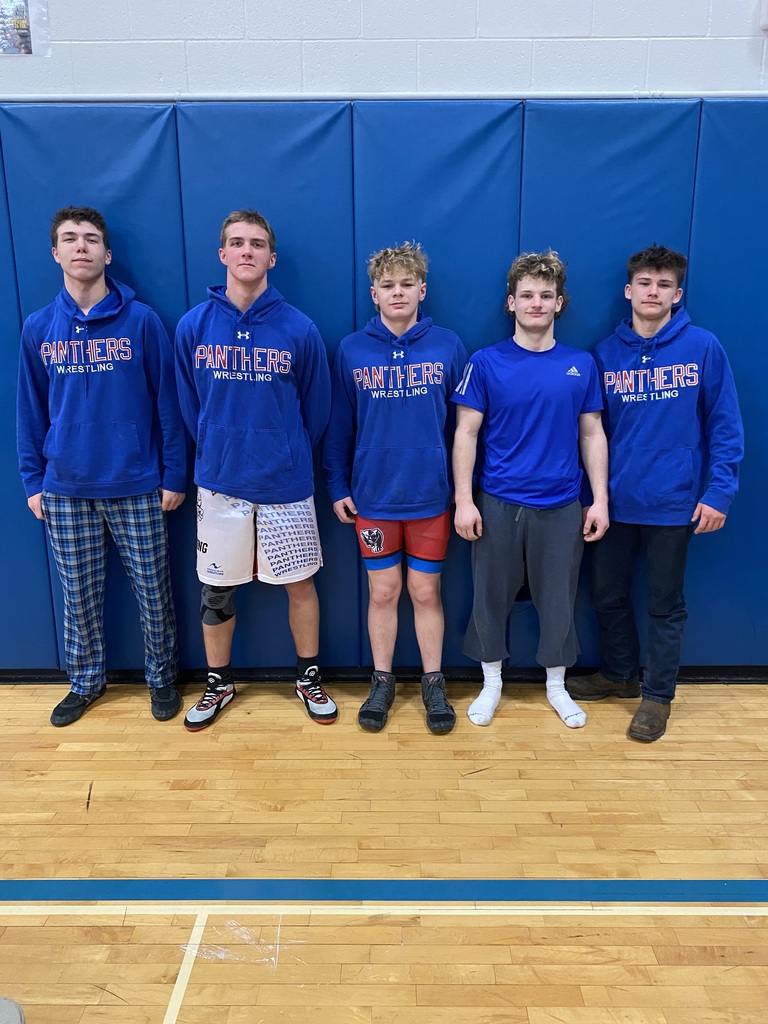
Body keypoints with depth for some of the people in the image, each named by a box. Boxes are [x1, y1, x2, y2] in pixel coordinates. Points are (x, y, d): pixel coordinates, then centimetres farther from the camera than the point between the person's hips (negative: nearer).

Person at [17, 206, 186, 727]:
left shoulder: (141, 320, -4)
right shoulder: (38, 328, 4)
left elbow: (167, 402, -4)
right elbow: (31, 411, 8)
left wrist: (175, 474, -5)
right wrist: (33, 481, 6)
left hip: (137, 487, -2)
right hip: (66, 490, 3)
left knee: (153, 591, 7)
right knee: (79, 596, 13)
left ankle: (161, 677, 28)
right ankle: (86, 681, 33)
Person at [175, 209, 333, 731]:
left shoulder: (299, 329, -6)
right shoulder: (193, 326, -2)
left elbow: (317, 408, 3)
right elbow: (189, 406, 8)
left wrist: (289, 456, 11)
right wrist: (217, 453, 12)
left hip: (286, 483, -1)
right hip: (219, 483, 2)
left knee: (300, 583, 9)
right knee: (216, 590, 11)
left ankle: (310, 679, 30)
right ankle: (220, 683, 32)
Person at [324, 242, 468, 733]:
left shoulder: (448, 346, -2)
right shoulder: (352, 350, 0)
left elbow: (464, 423, 2)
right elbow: (339, 425, 5)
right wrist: (338, 487, 3)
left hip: (431, 496, 0)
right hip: (373, 496, 1)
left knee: (427, 592, 10)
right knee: (383, 592, 11)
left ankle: (434, 683, 27)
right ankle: (382, 682, 28)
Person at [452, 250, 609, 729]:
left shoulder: (581, 364, 3)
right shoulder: (486, 362, -3)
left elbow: (592, 434, 6)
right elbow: (466, 433, -4)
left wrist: (600, 499, 1)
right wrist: (464, 500, -10)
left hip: (562, 505, 2)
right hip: (497, 504, -1)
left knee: (558, 599, 12)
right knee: (492, 595, 10)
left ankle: (556, 684, 33)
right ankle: (492, 682, 30)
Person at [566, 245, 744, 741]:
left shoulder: (703, 347, -6)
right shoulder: (606, 353, 3)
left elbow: (725, 426, -5)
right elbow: (594, 429, 7)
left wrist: (719, 492, -10)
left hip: (673, 503, -3)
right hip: (615, 500, 4)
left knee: (665, 603, 10)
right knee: (608, 594, 15)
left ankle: (657, 694, 27)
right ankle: (619, 674, 37)